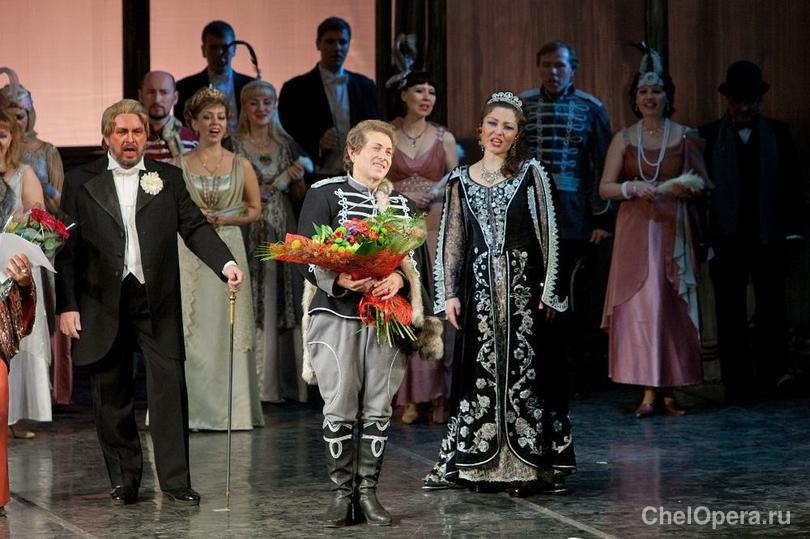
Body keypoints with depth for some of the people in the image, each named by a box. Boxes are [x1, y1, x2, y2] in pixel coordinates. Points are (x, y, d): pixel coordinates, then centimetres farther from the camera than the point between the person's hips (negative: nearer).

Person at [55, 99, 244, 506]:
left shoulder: (167, 179, 9)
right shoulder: (81, 182, 6)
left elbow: (194, 227, 1)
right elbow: (67, 248, 3)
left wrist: (226, 263, -17)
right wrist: (66, 305, -4)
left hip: (157, 300, 0)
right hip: (103, 303, 0)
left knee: (169, 386, -5)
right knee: (111, 395, 5)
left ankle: (176, 481, -1)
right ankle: (124, 480, 17)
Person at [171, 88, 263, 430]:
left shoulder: (241, 166, 6)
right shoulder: (178, 166, 4)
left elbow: (255, 209, 12)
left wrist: (224, 219, -4)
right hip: (188, 251, -1)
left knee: (227, 332, 0)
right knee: (187, 331, -4)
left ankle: (231, 410, 7)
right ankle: (192, 410, 1)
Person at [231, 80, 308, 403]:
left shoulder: (287, 145, 12)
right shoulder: (234, 145, 1)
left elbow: (299, 196, 13)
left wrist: (299, 178, -7)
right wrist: (278, 182, -12)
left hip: (283, 232, 3)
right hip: (249, 231, -3)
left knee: (284, 303, 2)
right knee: (252, 305, -5)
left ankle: (285, 381, 7)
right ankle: (255, 384, -2)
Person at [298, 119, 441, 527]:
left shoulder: (400, 205, 17)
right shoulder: (325, 194, 4)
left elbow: (415, 260, 11)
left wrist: (399, 278, -12)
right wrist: (340, 280, -22)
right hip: (337, 313, -3)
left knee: (378, 409, 2)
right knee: (339, 408, -5)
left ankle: (368, 492, 8)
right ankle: (342, 492, 3)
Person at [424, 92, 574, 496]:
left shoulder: (531, 175, 2)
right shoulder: (461, 181, 9)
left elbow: (549, 235, 0)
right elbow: (452, 242, 10)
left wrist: (548, 291, -6)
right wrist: (449, 294, 2)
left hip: (523, 285, -2)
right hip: (479, 288, 2)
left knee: (524, 369, -2)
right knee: (481, 371, 3)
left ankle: (528, 468, 3)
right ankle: (483, 463, 10)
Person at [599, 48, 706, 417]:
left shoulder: (685, 138, 5)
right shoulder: (624, 139, 7)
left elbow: (704, 184, 7)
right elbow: (605, 188, 5)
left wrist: (686, 189, -14)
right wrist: (634, 187, -14)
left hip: (673, 230, 0)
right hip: (635, 230, 0)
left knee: (671, 307, -2)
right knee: (638, 306, -6)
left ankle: (669, 390, 5)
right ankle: (648, 391, -4)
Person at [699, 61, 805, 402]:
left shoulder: (778, 134, 9)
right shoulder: (710, 136, 5)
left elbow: (792, 184, 8)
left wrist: (793, 229, 0)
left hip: (768, 237, 0)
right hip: (727, 238, 0)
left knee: (772, 307, -6)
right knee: (730, 313, 1)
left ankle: (773, 374, -3)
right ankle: (738, 383, 4)